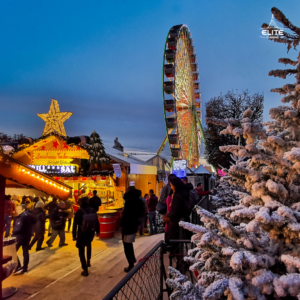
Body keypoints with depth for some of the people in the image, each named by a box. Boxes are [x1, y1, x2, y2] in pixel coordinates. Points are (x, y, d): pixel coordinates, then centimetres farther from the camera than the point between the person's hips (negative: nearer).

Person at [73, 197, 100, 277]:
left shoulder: (79, 212, -13)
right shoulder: (93, 210, -5)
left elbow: (75, 224, -11)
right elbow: (97, 222, 4)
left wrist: (74, 235, -1)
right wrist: (98, 231, 18)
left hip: (82, 233, -3)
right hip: (91, 232, 3)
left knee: (81, 251, 12)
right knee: (89, 244, 36)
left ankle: (85, 270, 10)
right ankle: (88, 260, 32)